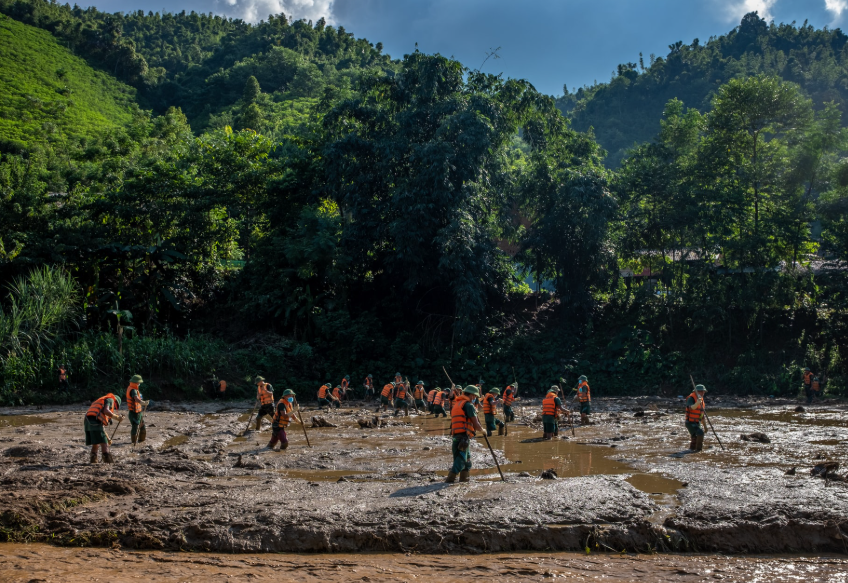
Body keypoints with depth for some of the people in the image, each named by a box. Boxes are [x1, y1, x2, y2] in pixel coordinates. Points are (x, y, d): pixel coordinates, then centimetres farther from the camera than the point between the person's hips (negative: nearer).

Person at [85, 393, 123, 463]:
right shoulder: (110, 400, 12)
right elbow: (106, 411, -12)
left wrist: (107, 437, 38)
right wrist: (117, 417, -2)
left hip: (88, 422, 8)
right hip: (95, 421, -8)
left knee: (96, 444, 18)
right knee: (103, 442, -9)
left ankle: (93, 461, 12)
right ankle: (108, 460, -17)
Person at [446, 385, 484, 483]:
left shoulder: (456, 404, 22)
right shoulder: (468, 405, -5)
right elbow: (475, 424, -6)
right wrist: (482, 430, 13)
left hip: (455, 437, 9)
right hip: (464, 437, -9)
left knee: (467, 462, 18)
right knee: (460, 462, -11)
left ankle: (463, 480, 18)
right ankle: (449, 481, -19)